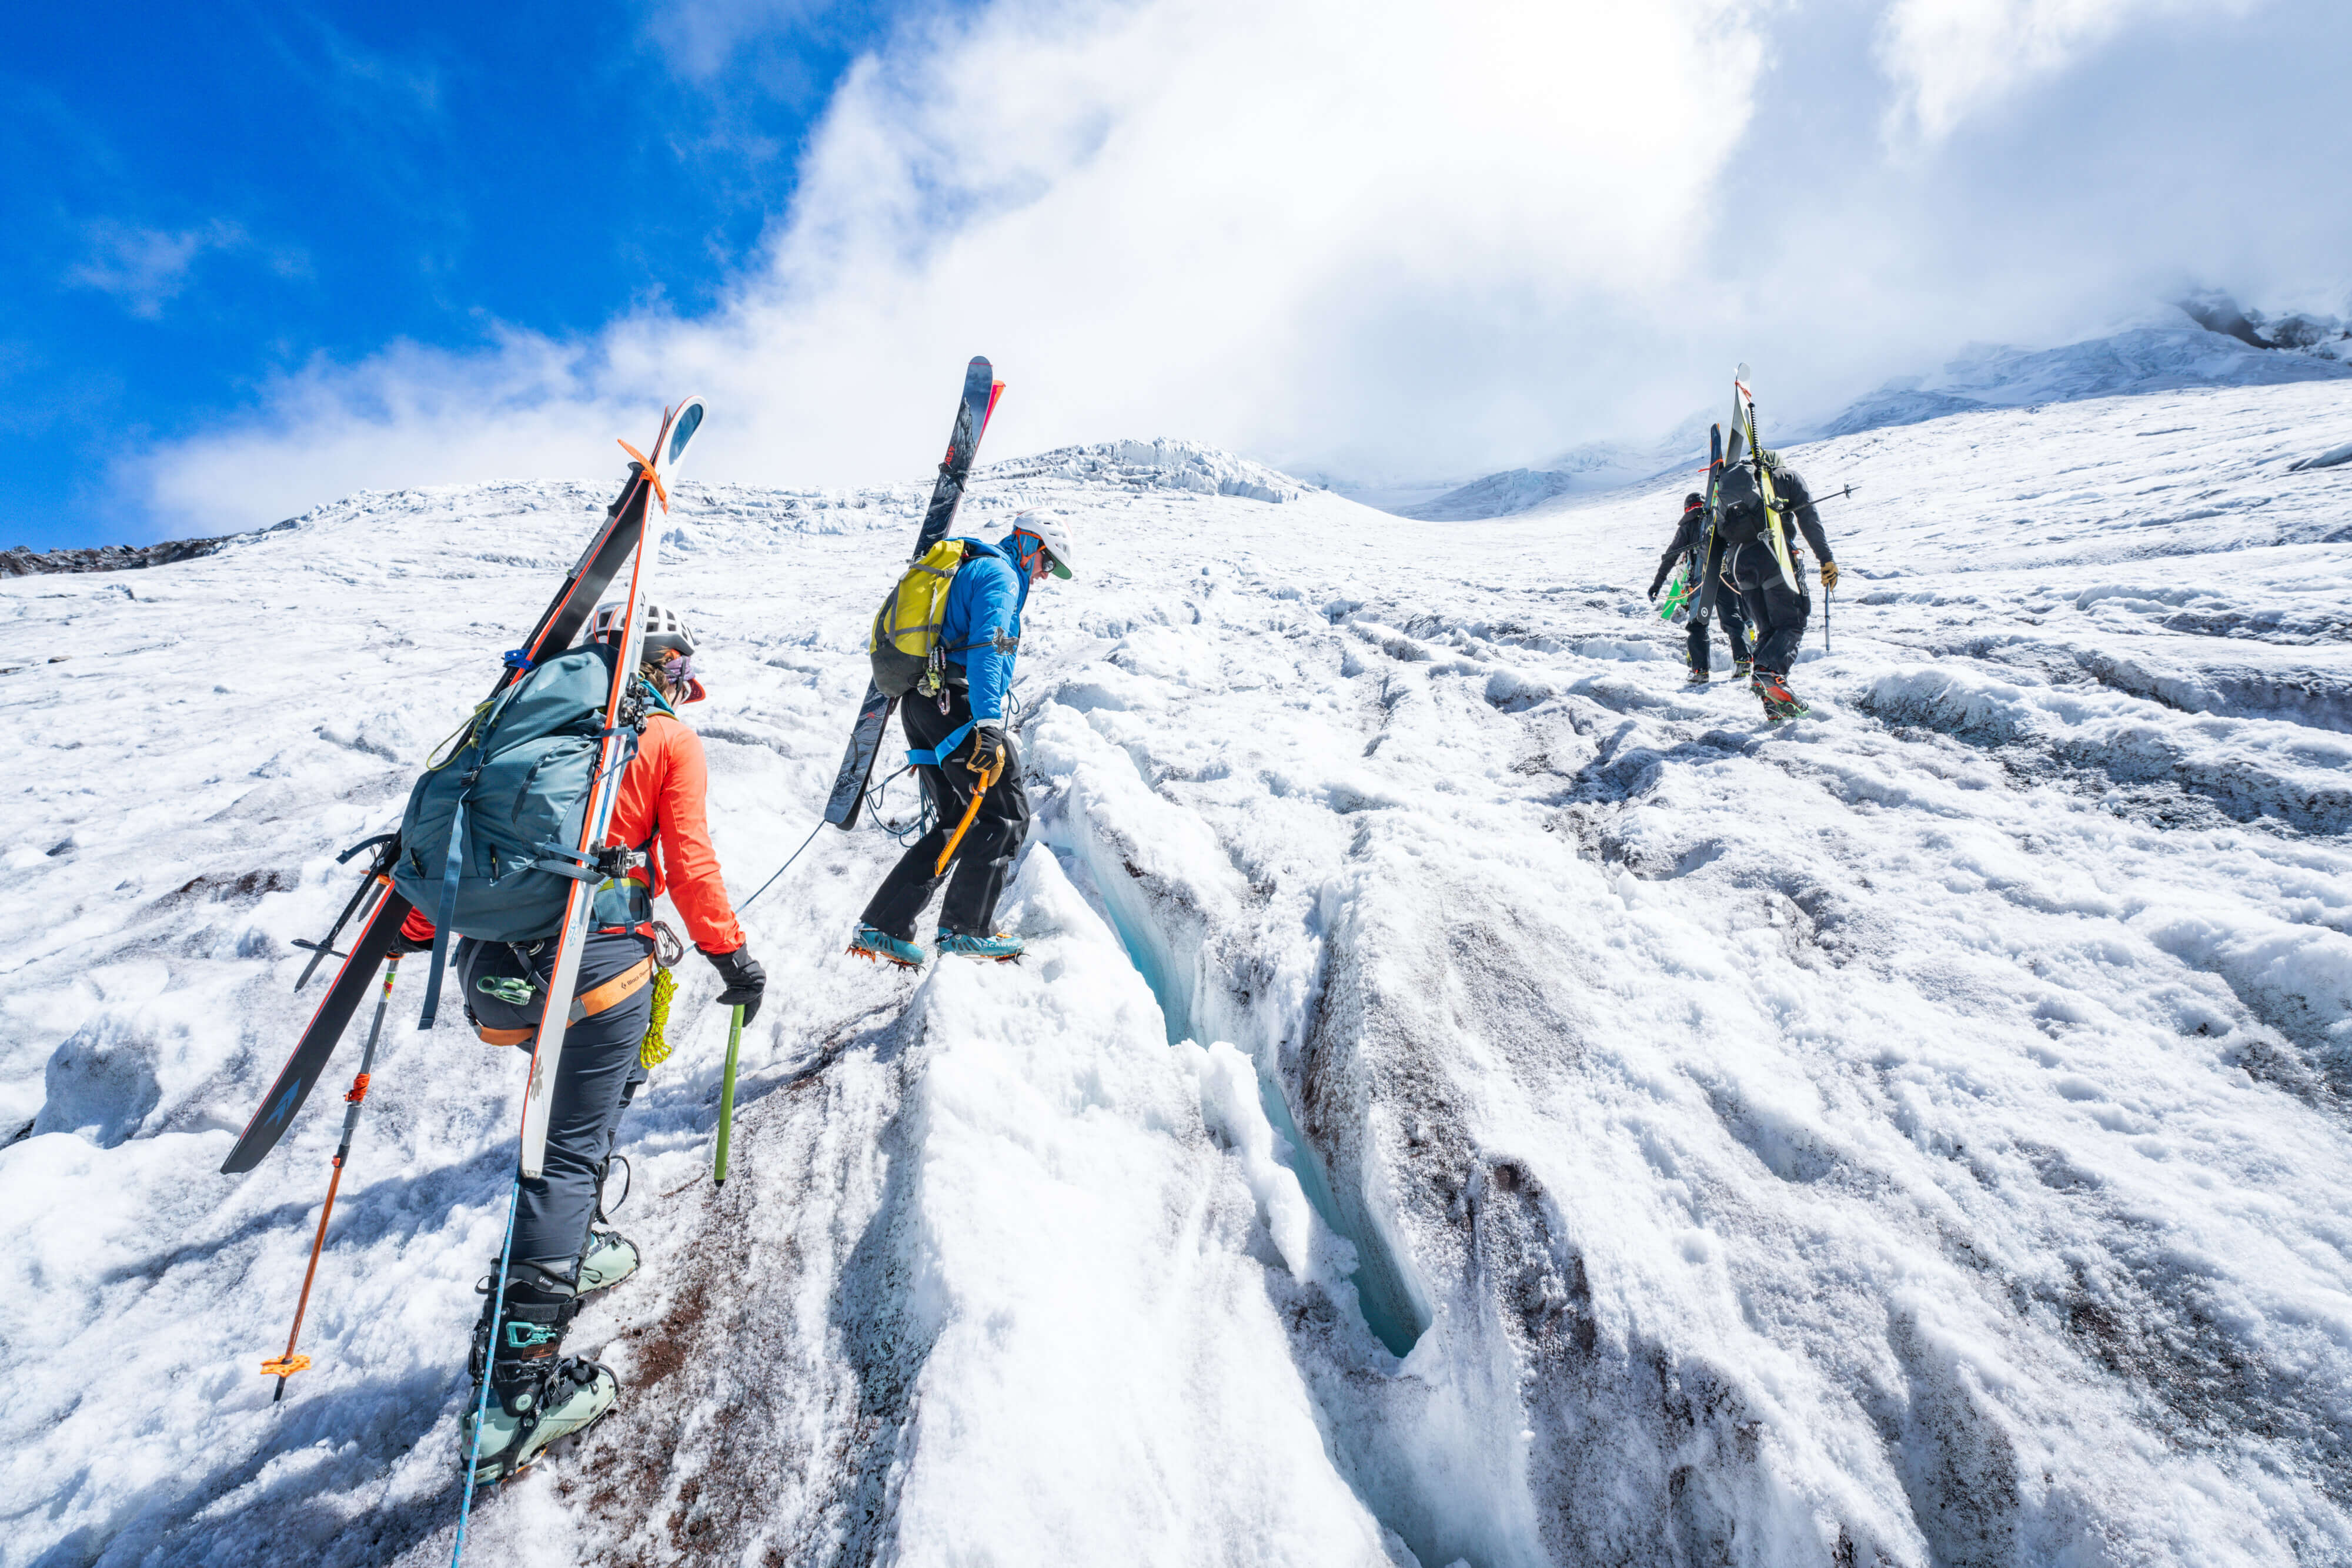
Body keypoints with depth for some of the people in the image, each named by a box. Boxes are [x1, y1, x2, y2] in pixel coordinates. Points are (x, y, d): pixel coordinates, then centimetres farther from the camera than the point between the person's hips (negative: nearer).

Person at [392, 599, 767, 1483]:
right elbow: (689, 860, -3)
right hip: (595, 961, -6)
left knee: (600, 1088, 29)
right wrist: (729, 954, 3)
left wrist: (415, 931, 26)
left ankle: (573, 1248, 34)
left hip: (496, 961, 6)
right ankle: (514, 1389, -5)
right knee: (568, 1153, -4)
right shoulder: (672, 743, 6)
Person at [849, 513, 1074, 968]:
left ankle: (882, 926, 11)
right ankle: (966, 929, -2)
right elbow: (986, 647, -20)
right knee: (1006, 815, -3)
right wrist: (988, 726, -30)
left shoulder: (965, 570, 29)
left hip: (920, 702, 10)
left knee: (956, 823, 13)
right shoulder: (1001, 575, -4)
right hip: (955, 704, -10)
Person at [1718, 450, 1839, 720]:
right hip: (1773, 553, -4)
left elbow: (1718, 531, 20)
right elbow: (1810, 519, 4)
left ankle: (1773, 706, -3)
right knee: (1791, 624, 0)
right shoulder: (1788, 476, 16)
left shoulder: (1731, 480, 27)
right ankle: (1771, 670, -31)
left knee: (1767, 628, 9)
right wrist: (1827, 558, 2)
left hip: (1738, 558, 4)